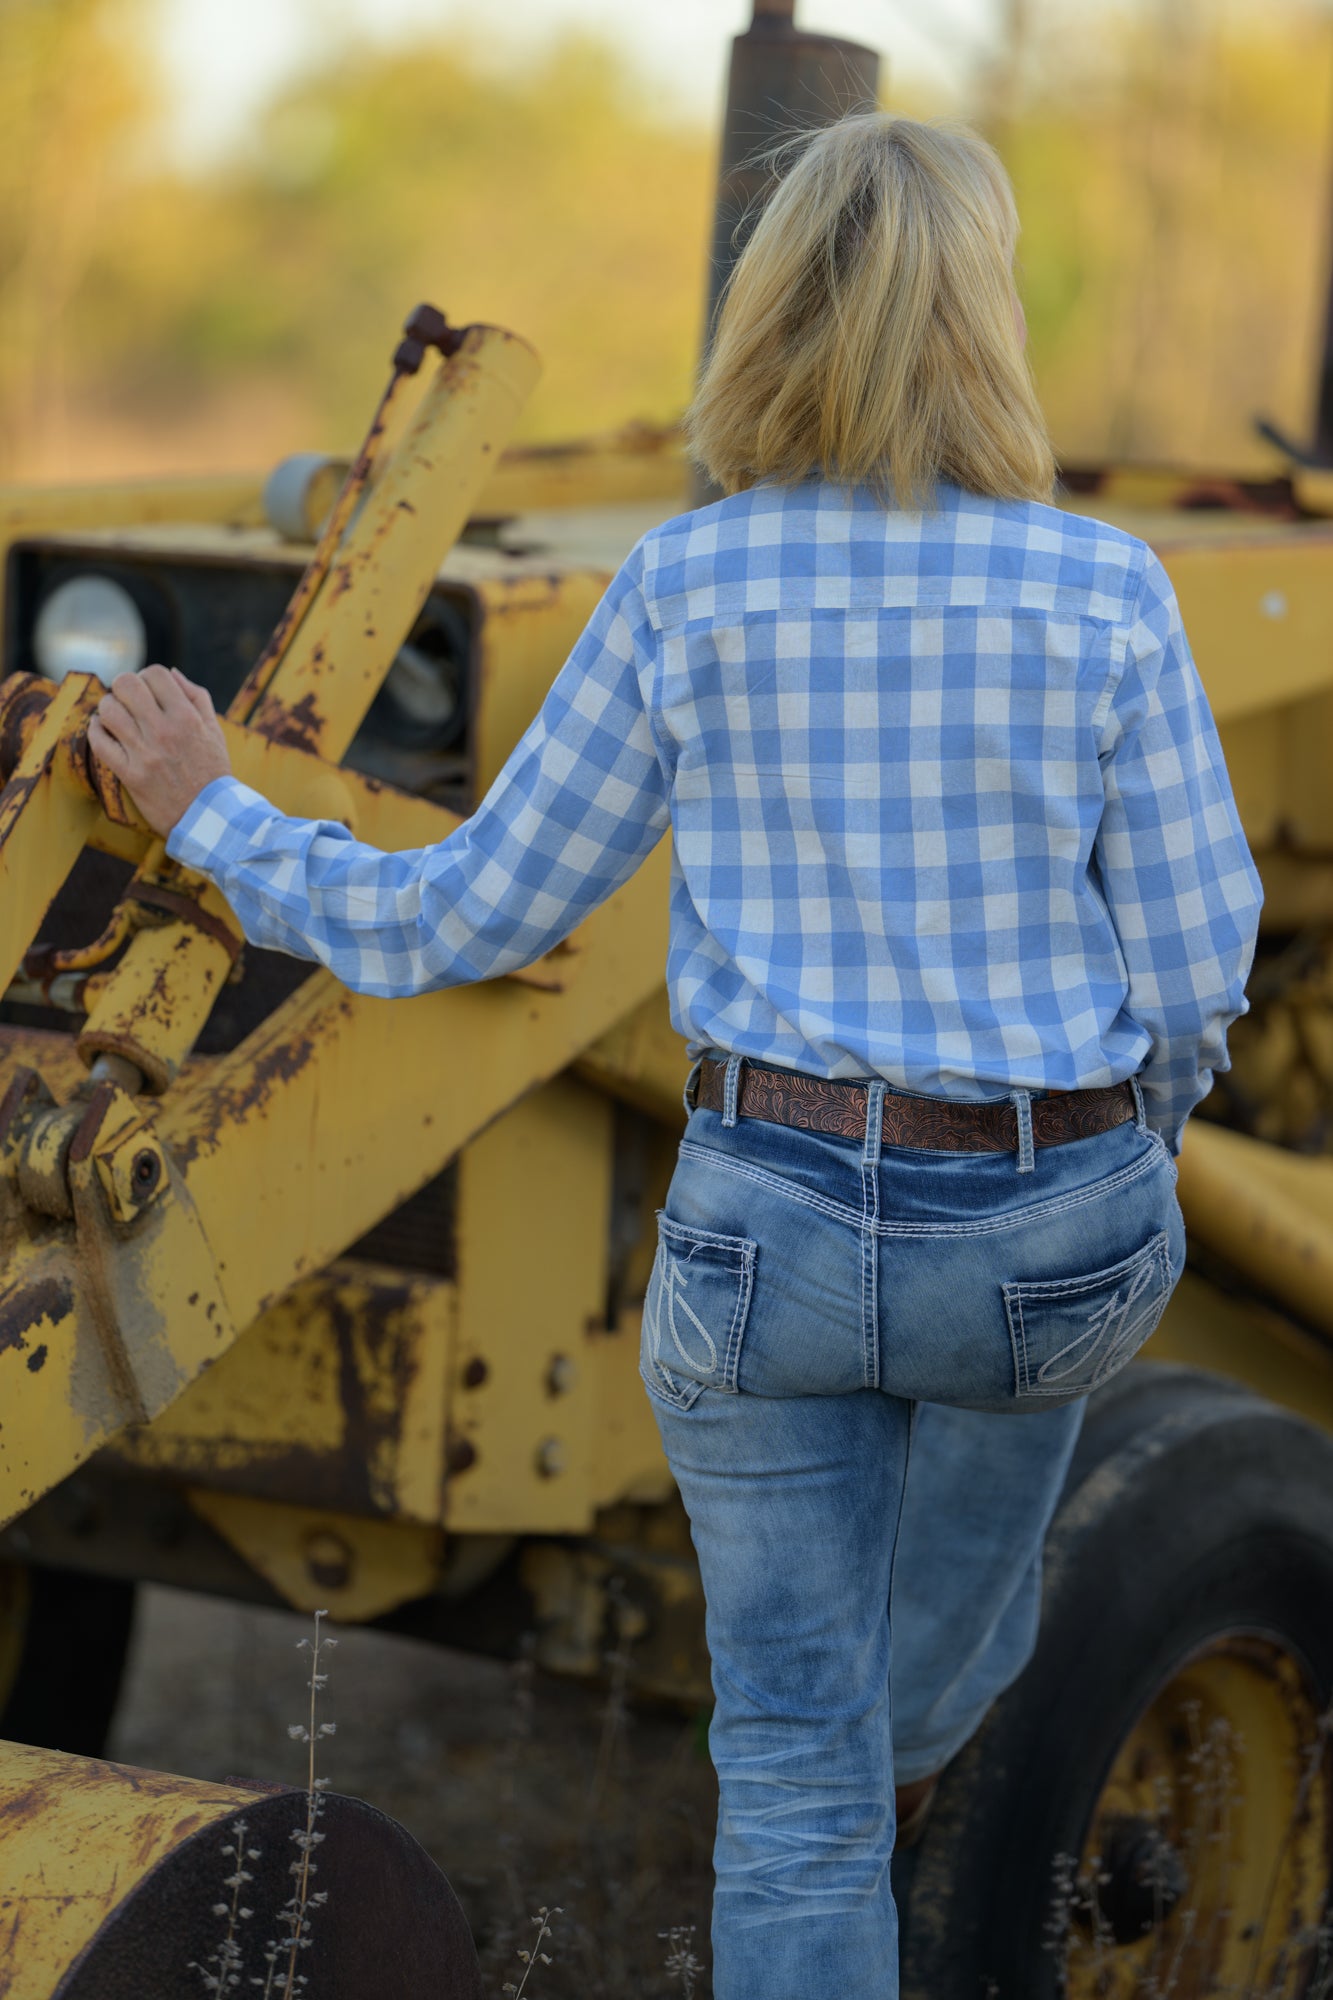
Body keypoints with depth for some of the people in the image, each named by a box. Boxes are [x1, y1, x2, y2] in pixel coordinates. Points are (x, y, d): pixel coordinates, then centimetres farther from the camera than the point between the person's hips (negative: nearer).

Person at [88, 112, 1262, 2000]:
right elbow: (1195, 970, -6)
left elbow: (472, 916, -2)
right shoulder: (1106, 592, -11)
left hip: (771, 1208, -1)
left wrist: (213, 817, 13)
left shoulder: (686, 586, -8)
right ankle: (923, 1714, 66)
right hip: (1056, 1220, 1)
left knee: (795, 1772, 10)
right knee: (985, 1492, 36)